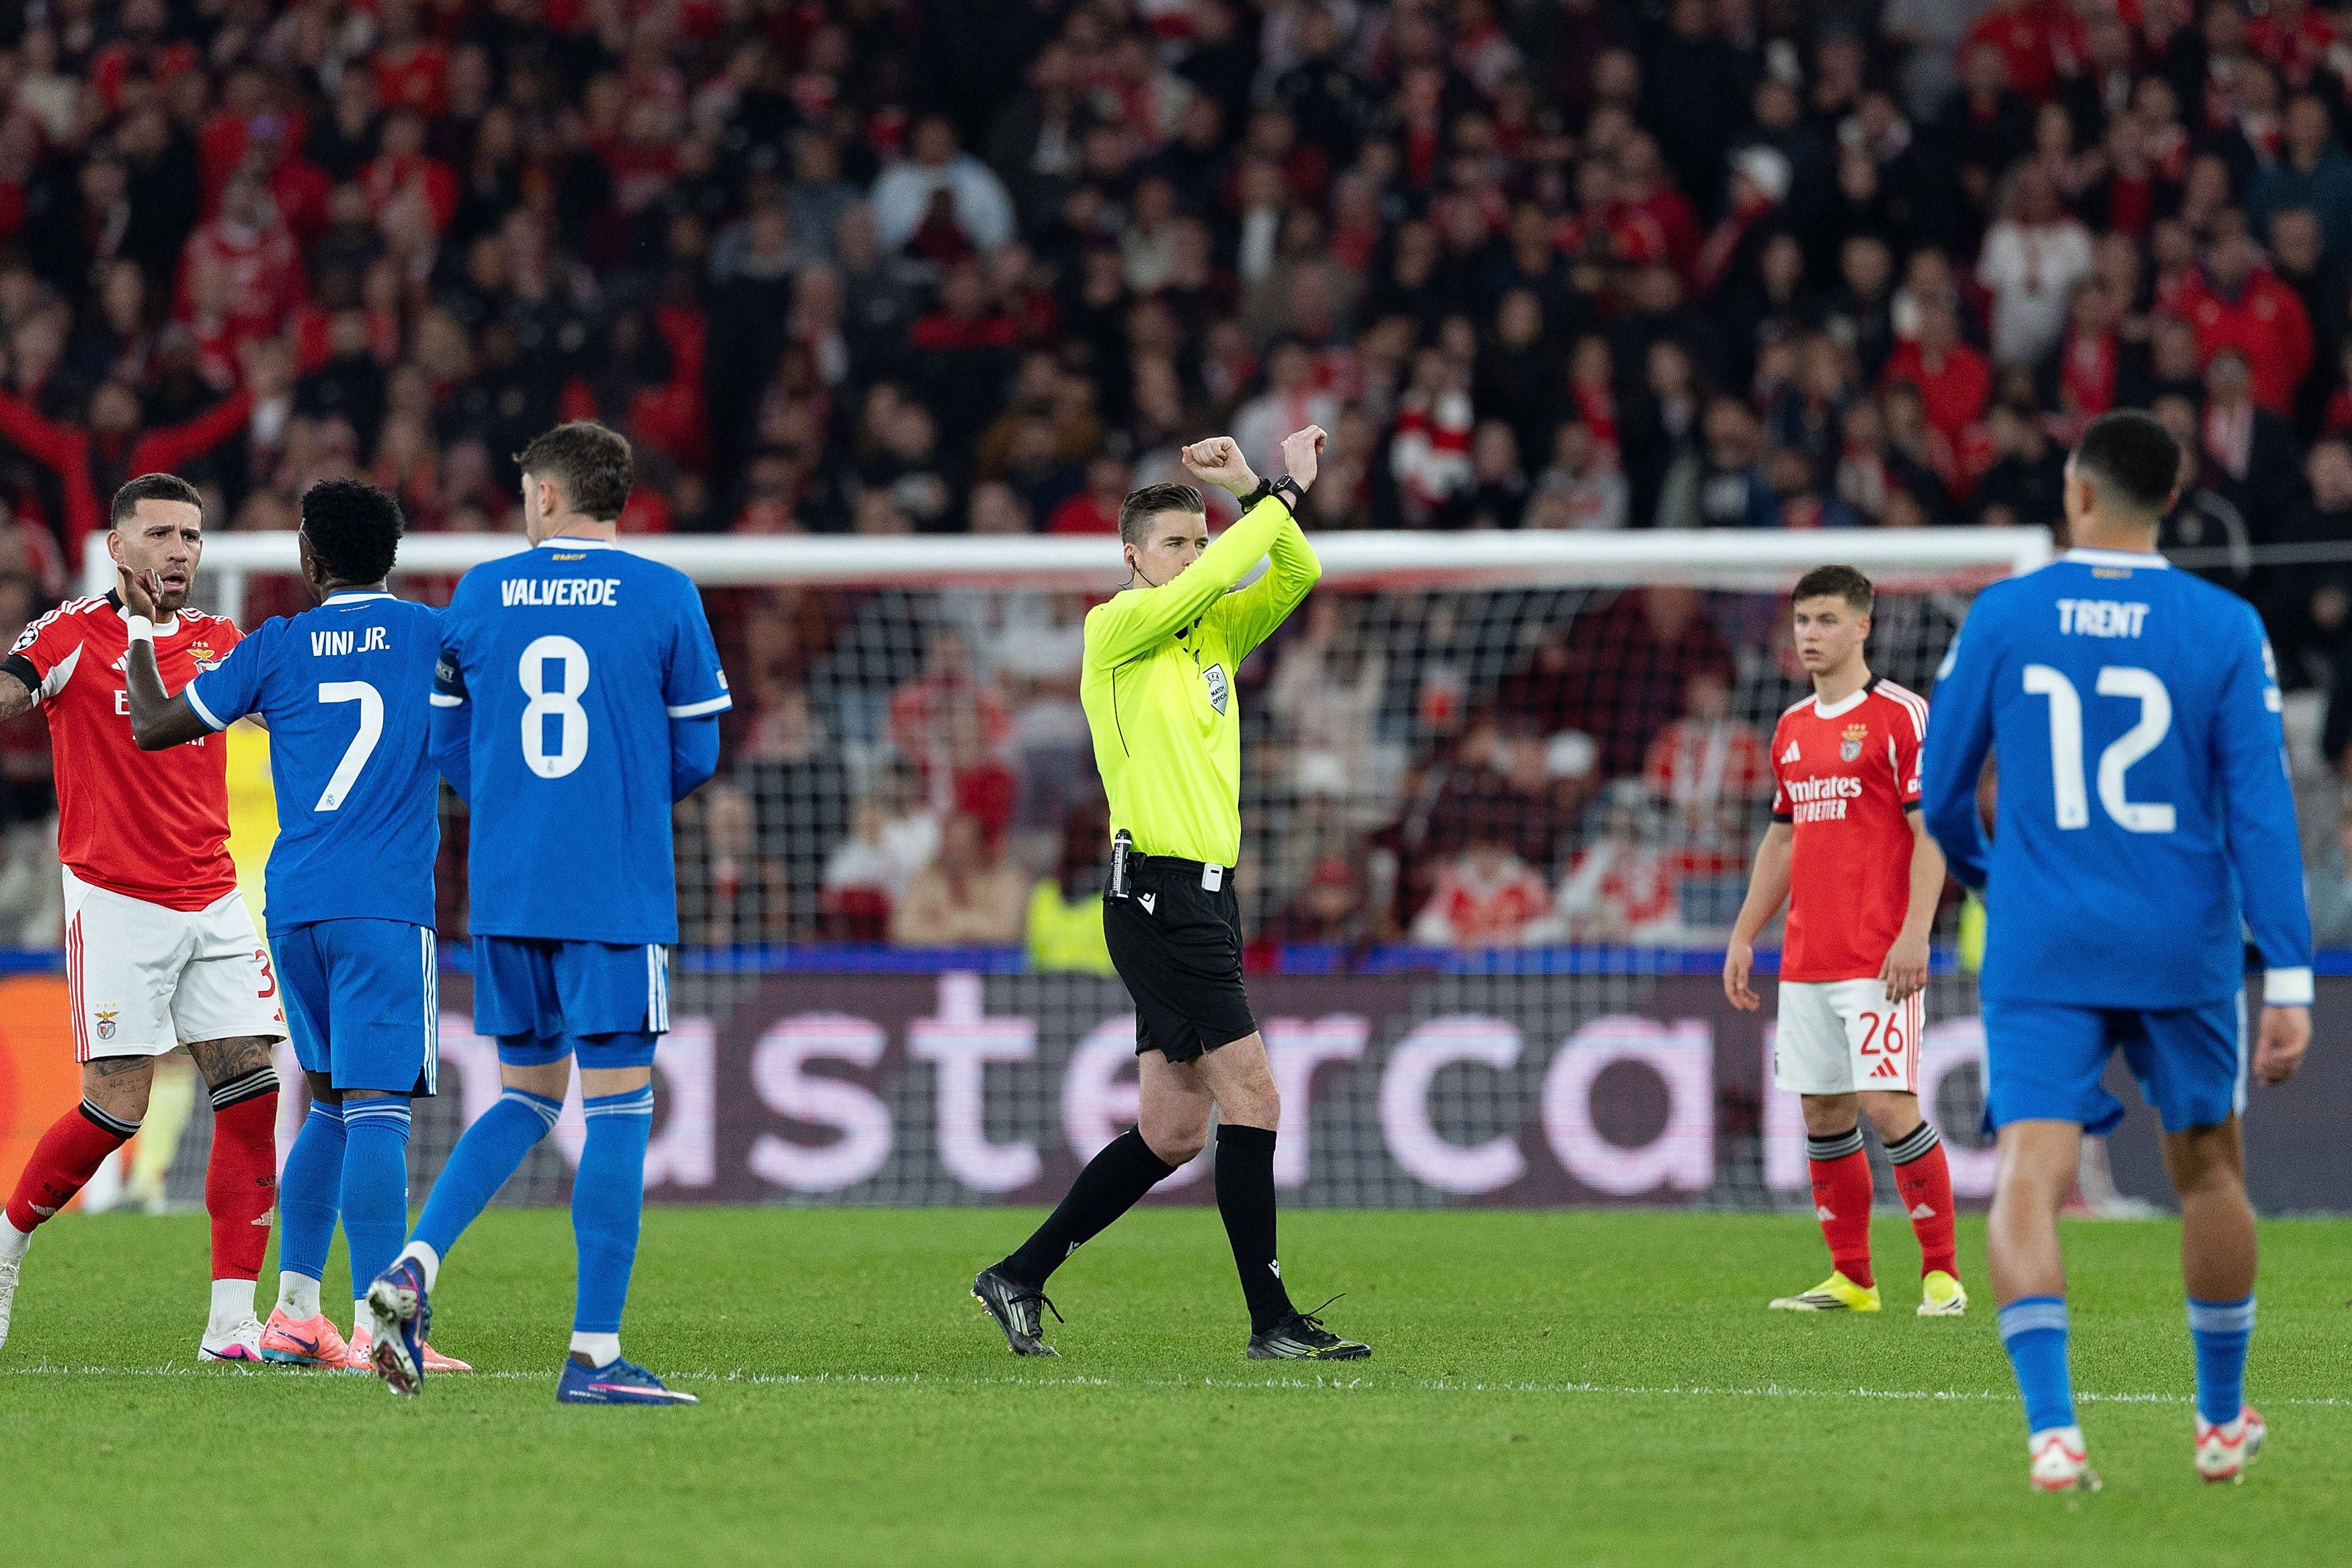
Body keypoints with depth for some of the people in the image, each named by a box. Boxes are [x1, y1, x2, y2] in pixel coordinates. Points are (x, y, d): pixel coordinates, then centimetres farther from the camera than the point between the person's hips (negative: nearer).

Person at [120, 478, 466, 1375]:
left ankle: (294, 1312, 18)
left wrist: (141, 630, 29)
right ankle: (374, 1329, -22)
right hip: (386, 906, -4)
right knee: (376, 1108, -12)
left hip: (293, 907, 4)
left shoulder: (278, 647, 8)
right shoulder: (437, 636, 3)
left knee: (331, 1105, 19)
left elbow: (154, 727, 15)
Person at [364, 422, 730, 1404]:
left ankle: (415, 1267, -2)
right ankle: (595, 1353, -4)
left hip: (503, 888, 4)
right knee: (618, 1109, 0)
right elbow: (696, 754, 1)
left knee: (528, 1094, 17)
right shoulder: (665, 599, -2)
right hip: (616, 895, -4)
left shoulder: (479, 597, 5)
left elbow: (446, 740, 11)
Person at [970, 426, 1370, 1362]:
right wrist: (1283, 495, -12)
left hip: (1204, 898, 8)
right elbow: (1208, 580, -18)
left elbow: (1296, 574, 6)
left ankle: (1020, 1278, 18)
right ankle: (1272, 1321, -11)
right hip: (1157, 893, -8)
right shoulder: (1115, 627, -5)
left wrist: (1254, 490, -6)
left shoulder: (1216, 633, 16)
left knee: (1173, 1129, 8)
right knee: (1251, 1098, -13)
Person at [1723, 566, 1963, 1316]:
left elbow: (1932, 830, -10)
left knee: (1887, 1105, -13)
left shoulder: (1900, 714, -6)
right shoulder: (1792, 728, 16)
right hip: (1804, 961, 7)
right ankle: (1851, 1279, 13)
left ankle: (1941, 1274, -5)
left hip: (1877, 959, -7)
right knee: (1823, 1113, 6)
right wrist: (1743, 936, 19)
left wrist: (1914, 934, -18)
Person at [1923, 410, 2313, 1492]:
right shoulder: (2224, 630, -4)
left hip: (2041, 954, -1)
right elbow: (2261, 807, -7)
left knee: (2029, 1180, -7)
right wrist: (2287, 979, -6)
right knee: (2207, 1170, 19)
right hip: (2184, 952, 1)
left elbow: (1939, 794, 6)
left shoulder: (2002, 617, -1)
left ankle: (2051, 1430, -26)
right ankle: (2223, 1423, 31)